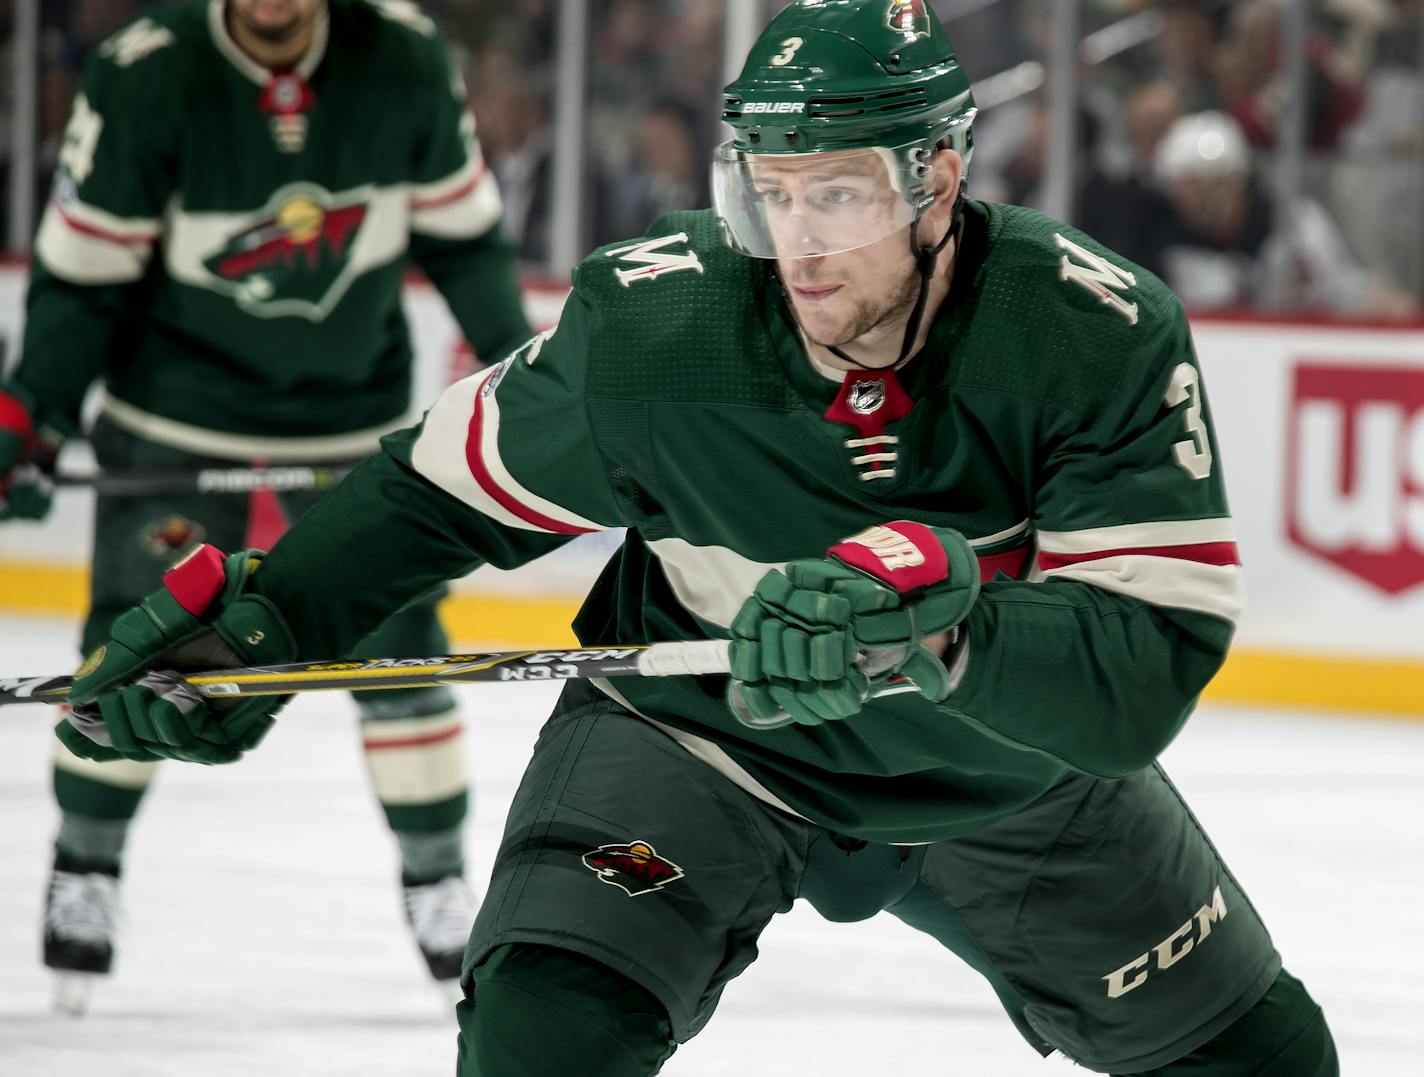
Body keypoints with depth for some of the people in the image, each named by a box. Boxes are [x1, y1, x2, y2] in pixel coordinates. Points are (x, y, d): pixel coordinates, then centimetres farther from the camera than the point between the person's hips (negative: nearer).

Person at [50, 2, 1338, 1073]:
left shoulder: (1103, 338, -28)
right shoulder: (646, 322, -24)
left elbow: (1149, 666, -35)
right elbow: (453, 485, -5)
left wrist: (943, 619, -51)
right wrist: (259, 615, -13)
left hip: (1004, 772, 2)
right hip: (695, 733, -1)